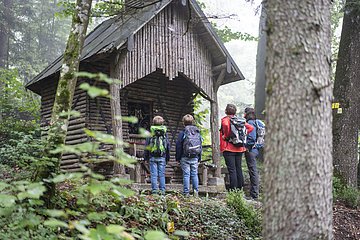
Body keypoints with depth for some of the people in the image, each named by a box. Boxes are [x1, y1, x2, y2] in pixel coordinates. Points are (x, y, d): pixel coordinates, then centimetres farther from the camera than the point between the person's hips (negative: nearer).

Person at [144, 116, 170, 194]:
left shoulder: (150, 133, 0)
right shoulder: (164, 133, 5)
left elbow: (147, 146, 2)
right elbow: (168, 146, 10)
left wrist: (145, 157, 9)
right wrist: (167, 157, 18)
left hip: (153, 157, -1)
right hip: (162, 157, 1)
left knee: (153, 174, 2)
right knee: (162, 174, 6)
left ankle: (154, 190, 0)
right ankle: (162, 190, 6)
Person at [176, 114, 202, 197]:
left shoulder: (182, 133, -6)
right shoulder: (197, 133, 7)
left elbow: (178, 146, -4)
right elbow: (200, 146, 12)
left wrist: (178, 158, 5)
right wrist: (199, 158, 18)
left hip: (185, 158, -3)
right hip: (195, 158, 4)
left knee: (186, 175, -1)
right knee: (194, 174, 9)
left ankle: (186, 193, 0)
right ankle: (196, 191, 5)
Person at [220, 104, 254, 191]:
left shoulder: (225, 120, -8)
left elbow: (226, 125, -32)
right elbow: (251, 127, 8)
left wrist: (226, 136, -18)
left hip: (229, 148, -6)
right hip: (240, 148, 6)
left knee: (232, 170, -4)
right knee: (239, 168, 13)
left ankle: (233, 190, -4)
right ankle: (240, 189, 17)